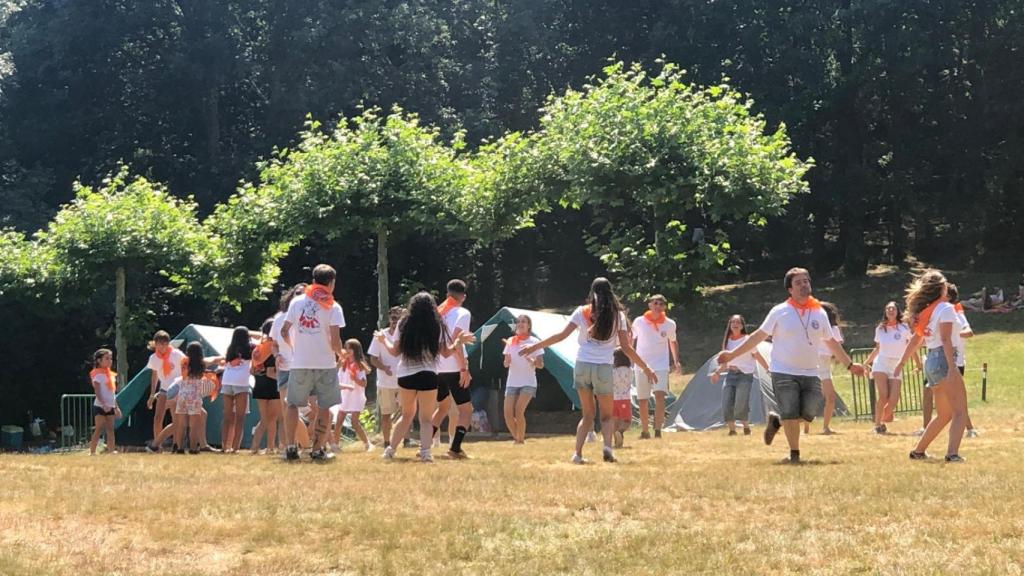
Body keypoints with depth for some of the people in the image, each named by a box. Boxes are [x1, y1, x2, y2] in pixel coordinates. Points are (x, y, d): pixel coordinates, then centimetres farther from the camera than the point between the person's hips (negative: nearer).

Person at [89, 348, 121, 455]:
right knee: (99, 429, -9)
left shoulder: (111, 374, 17)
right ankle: (92, 452, -9)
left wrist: (116, 407, 17)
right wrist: (103, 404, -27)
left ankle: (112, 450, 2)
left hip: (110, 406, 8)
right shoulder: (98, 374, -8)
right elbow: (97, 391, -17)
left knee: (110, 429, 4)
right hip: (100, 406, -8)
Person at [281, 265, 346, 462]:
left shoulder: (297, 302, 4)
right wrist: (341, 354, 9)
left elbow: (284, 331, 6)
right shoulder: (333, 307, -5)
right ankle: (317, 450, 4)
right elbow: (335, 340, -11)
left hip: (300, 364, 2)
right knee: (324, 408, 7)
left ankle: (290, 448, 6)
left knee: (293, 404, 13)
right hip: (325, 364, -2)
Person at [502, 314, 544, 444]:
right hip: (512, 383, 4)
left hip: (528, 383, -4)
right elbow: (506, 364, 10)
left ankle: (521, 439, -5)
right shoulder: (511, 341, 9)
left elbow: (540, 365, -4)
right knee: (508, 413, -8)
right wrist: (507, 361, -13)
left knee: (519, 410, -20)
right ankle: (516, 438, 15)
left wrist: (529, 359, -23)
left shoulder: (534, 342, -1)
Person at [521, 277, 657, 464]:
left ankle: (577, 452, 0)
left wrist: (535, 347, 6)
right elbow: (626, 347, 2)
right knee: (606, 416, 13)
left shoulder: (582, 312, 4)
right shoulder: (618, 315, 4)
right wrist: (646, 368, 10)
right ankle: (607, 446, -15)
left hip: (582, 365, 1)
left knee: (588, 414, 16)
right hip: (604, 368, -1)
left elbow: (562, 335, -2)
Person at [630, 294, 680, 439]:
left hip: (661, 366, -1)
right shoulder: (639, 322, -2)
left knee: (659, 395, -21)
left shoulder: (669, 324, 0)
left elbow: (673, 342, 17)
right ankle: (645, 432, 22)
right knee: (642, 401, 6)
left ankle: (658, 431, -24)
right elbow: (632, 340, 12)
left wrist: (676, 361, 8)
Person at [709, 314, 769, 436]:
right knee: (726, 405, -7)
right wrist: (717, 372, 12)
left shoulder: (747, 340, -6)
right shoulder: (727, 341, 9)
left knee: (741, 406, -12)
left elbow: (758, 357, -1)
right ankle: (732, 429, 7)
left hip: (745, 376, -5)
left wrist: (769, 370, -4)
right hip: (730, 375, 5)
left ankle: (746, 427, 12)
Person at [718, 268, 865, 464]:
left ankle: (777, 420, 22)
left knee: (809, 413, -6)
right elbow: (759, 336, 1)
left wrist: (849, 365, 21)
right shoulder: (779, 312, -3)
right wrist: (732, 354, -3)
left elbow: (831, 342, 18)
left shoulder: (820, 313, 7)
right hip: (783, 372, -4)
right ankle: (794, 454, 6)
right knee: (790, 413, -10)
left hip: (810, 374, 4)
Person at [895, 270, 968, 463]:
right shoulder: (945, 308, -8)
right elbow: (946, 340, -18)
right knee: (960, 412, -12)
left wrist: (902, 362, 26)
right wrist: (952, 368, -26)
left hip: (930, 361, 9)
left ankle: (918, 451, 23)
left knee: (945, 414, 19)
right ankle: (952, 453, -30)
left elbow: (916, 339, 19)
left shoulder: (926, 310, 16)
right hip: (943, 359, -9)